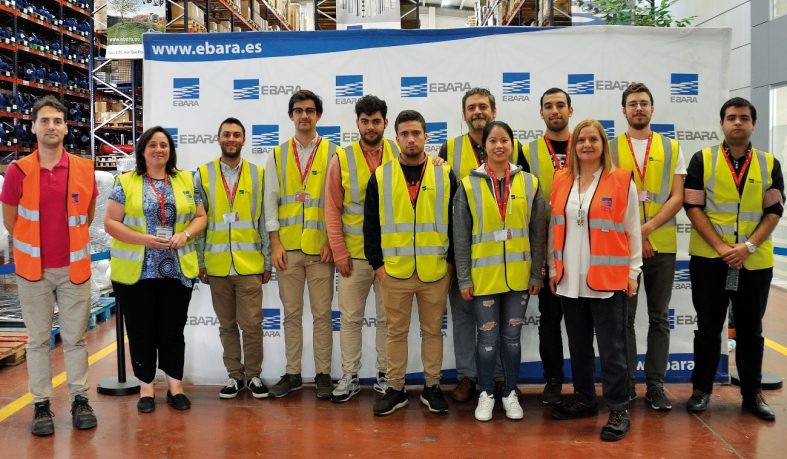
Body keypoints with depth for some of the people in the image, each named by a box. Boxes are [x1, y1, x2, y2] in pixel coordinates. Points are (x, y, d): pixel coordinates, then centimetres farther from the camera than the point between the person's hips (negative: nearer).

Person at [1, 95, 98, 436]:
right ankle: (41, 404, 16)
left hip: (74, 267, 1)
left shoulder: (84, 169, -2)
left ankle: (79, 399, 19)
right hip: (34, 269, -1)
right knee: (38, 340, 7)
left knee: (75, 338, 8)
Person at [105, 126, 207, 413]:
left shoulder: (186, 181, 9)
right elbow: (111, 222, -3)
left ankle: (175, 385, 19)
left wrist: (185, 235, -11)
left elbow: (200, 217, 10)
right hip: (135, 271, -2)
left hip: (177, 270, 2)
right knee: (141, 330, 5)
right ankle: (146, 387, 17)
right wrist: (144, 239, -16)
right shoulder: (126, 182, 1)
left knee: (173, 329, 7)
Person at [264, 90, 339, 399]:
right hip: (287, 247, 2)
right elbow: (271, 200, 7)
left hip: (321, 246, -2)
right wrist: (275, 243, -1)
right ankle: (292, 373, 18)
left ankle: (323, 374, 13)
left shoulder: (332, 152, 4)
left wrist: (332, 241, -7)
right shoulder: (278, 155, 10)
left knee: (322, 314, 3)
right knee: (291, 313, 8)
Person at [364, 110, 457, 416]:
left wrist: (452, 261, 2)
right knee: (396, 331, 9)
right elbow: (371, 225, 5)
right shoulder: (380, 177, 4)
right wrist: (377, 263, 0)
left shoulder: (445, 175, 3)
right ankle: (395, 389, 20)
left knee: (432, 331, 10)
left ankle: (432, 387, 22)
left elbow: (457, 221, 6)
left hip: (435, 271, 0)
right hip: (394, 270, 0)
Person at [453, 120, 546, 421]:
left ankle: (510, 394, 26)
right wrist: (463, 278, -4)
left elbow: (538, 233, 4)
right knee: (487, 338, 6)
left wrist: (537, 274, 1)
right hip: (483, 276, -1)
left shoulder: (529, 183, 1)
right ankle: (486, 395, 22)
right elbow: (461, 237, -2)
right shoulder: (469, 186, -3)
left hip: (519, 276, 1)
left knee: (512, 337, 11)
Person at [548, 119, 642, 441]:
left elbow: (632, 230, 0)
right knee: (578, 345, 14)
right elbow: (554, 227, 12)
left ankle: (619, 410, 9)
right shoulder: (561, 181, 8)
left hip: (608, 279, -4)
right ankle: (584, 399, 28)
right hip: (570, 279, 4)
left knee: (612, 348, -1)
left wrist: (633, 272, -2)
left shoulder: (622, 181, -3)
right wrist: (553, 269, 9)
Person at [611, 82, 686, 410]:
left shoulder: (671, 148, 7)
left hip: (661, 244, 1)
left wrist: (648, 227, -14)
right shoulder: (611, 149, 5)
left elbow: (677, 197, 0)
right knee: (624, 317, 4)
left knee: (659, 318, 6)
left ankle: (655, 384, 15)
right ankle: (626, 382, 14)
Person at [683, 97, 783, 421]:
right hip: (709, 259, -2)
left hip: (755, 261, 2)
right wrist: (720, 247, -14)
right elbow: (693, 207, -5)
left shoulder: (769, 164, 6)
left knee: (750, 330, 11)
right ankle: (701, 389, 18)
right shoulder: (702, 160, 1)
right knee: (708, 328, 7)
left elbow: (774, 211, 2)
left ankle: (752, 393, 22)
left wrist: (748, 246, -13)